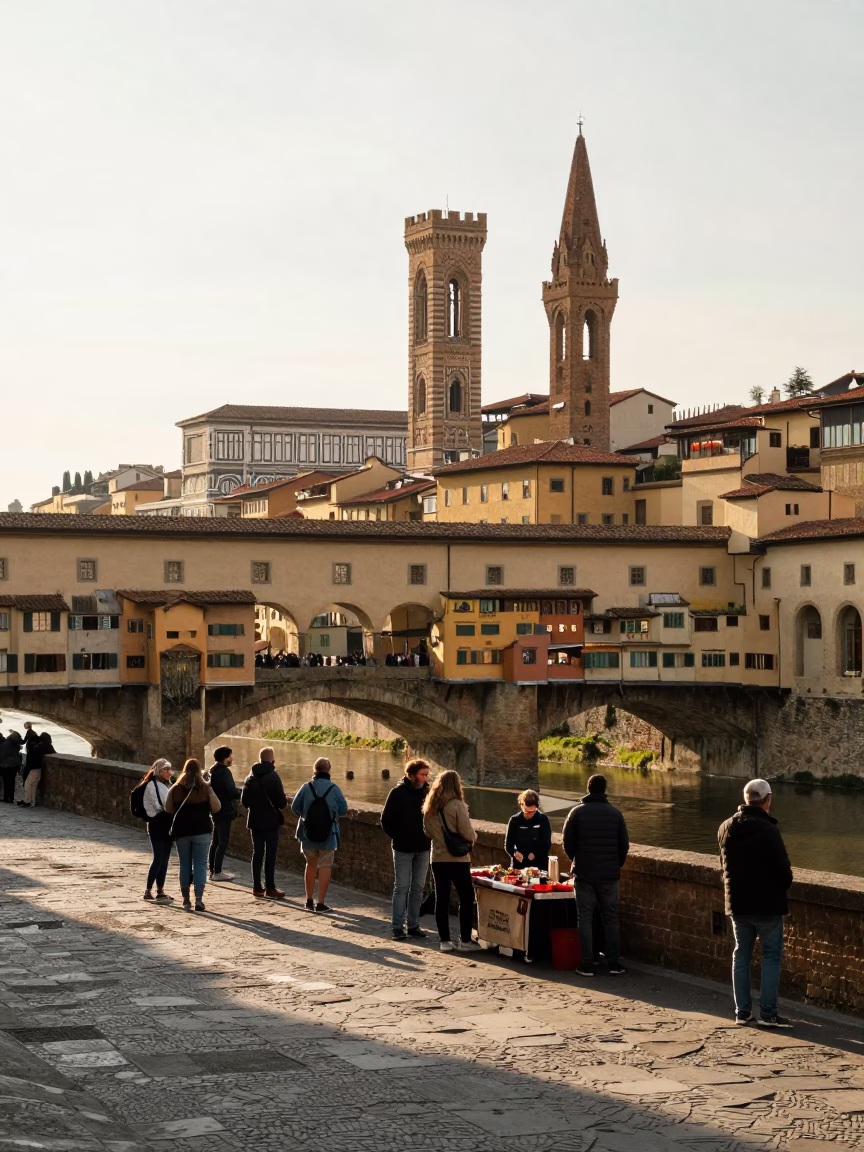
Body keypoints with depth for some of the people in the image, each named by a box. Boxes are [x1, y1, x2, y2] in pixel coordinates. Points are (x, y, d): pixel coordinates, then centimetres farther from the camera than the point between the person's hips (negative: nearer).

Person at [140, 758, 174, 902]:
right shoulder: (152, 785, -9)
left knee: (164, 859, 8)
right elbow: (159, 805, -16)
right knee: (159, 858, -10)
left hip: (167, 824, 8)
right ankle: (148, 890, -5)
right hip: (157, 825, -8)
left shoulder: (168, 784, 16)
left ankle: (160, 891, 13)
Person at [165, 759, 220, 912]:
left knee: (185, 864, 11)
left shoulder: (175, 789, 0)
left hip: (181, 830, 2)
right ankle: (199, 899, -10)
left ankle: (186, 899, 12)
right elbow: (216, 808, -3)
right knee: (200, 863, 1)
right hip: (202, 830, -2)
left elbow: (168, 808, 5)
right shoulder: (205, 788, -5)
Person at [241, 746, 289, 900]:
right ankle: (270, 887, -1)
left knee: (257, 853, 10)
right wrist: (284, 801, 7)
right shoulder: (273, 777, -13)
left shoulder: (250, 778, 4)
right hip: (271, 821, -5)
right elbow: (282, 802, -15)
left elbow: (244, 801, 7)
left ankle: (257, 887, 11)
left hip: (254, 821, 5)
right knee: (270, 854, -1)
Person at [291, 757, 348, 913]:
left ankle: (309, 901, 23)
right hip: (328, 835, -2)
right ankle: (321, 903, 3)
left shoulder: (306, 787, -8)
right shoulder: (334, 789, -9)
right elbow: (343, 809, -4)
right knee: (325, 867, 5)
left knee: (311, 865, 18)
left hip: (308, 835, 2)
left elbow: (295, 808, -3)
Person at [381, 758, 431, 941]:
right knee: (402, 887, -1)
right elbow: (386, 820, -4)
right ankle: (397, 927, 3)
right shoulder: (398, 793, -8)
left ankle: (413, 925, 16)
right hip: (403, 849, -4)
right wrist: (397, 837, -4)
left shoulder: (427, 792, 2)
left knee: (418, 888, 8)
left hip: (422, 848, 4)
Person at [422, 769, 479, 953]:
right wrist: (473, 837, 4)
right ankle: (465, 941, 6)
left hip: (438, 859, 5)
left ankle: (444, 941, 11)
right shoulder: (456, 805, -16)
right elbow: (468, 834, -16)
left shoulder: (430, 807, 3)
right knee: (466, 899, 5)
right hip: (458, 860, -5)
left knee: (441, 899, 9)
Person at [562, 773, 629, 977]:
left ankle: (587, 965, 1)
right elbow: (624, 844, 2)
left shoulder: (577, 812, -4)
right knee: (611, 919, 8)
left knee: (585, 919, 3)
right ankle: (614, 964, 6)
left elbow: (568, 843, -2)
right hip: (609, 875, 1)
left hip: (584, 874, -1)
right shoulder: (615, 813, -1)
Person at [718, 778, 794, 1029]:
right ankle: (768, 1013, 0)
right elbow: (784, 870, -16)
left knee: (741, 955, 14)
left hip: (737, 904, 6)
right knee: (771, 956, 3)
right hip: (767, 904, -6)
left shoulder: (725, 828, 2)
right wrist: (783, 886, 4)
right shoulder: (768, 830, -19)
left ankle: (742, 1010, 15)